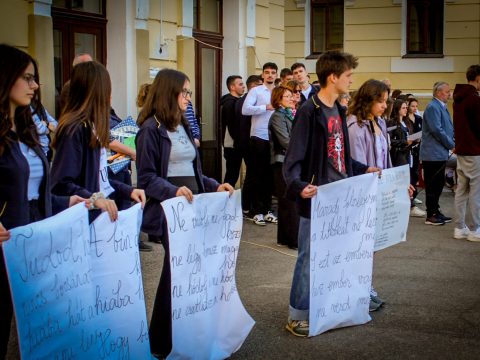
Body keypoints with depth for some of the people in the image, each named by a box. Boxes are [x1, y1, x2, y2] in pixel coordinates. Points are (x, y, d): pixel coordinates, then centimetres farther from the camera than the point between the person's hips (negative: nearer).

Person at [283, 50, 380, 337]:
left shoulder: (338, 111, 12)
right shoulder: (309, 112, -14)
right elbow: (294, 159, -17)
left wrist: (364, 170, 19)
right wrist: (298, 185, -32)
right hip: (316, 199, -8)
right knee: (310, 257, 0)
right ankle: (298, 316, 12)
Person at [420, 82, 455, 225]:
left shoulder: (442, 107, 16)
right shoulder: (433, 107, -15)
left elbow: (449, 128, 22)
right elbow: (437, 130, -21)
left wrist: (453, 143, 7)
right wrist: (452, 145, -14)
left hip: (440, 153, 10)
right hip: (433, 153, -10)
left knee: (438, 184, 14)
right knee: (433, 185, -3)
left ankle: (435, 212, 22)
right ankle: (431, 215, 2)